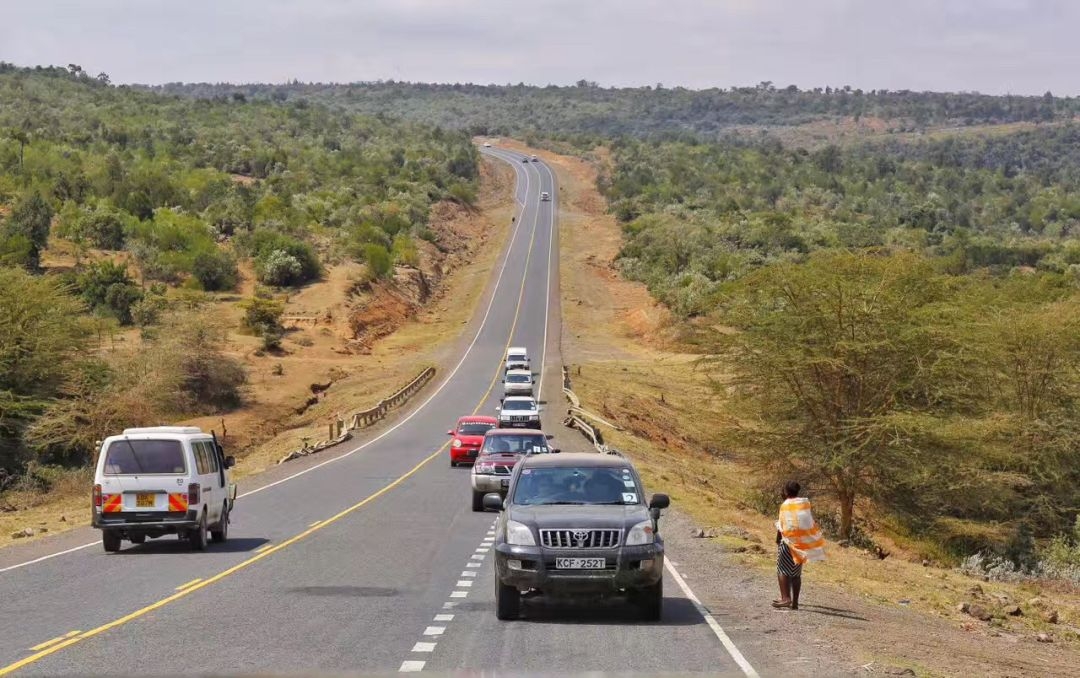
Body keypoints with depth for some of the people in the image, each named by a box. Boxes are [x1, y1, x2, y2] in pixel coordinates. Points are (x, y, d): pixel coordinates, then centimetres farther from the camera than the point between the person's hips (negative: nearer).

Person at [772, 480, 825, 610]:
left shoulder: (786, 505, -11)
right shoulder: (805, 502, 6)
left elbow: (781, 526, -11)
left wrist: (778, 541, 1)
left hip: (789, 541, -7)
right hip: (802, 541, 7)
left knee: (782, 570, -6)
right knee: (796, 573, 13)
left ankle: (786, 598, -21)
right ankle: (795, 602, 14)